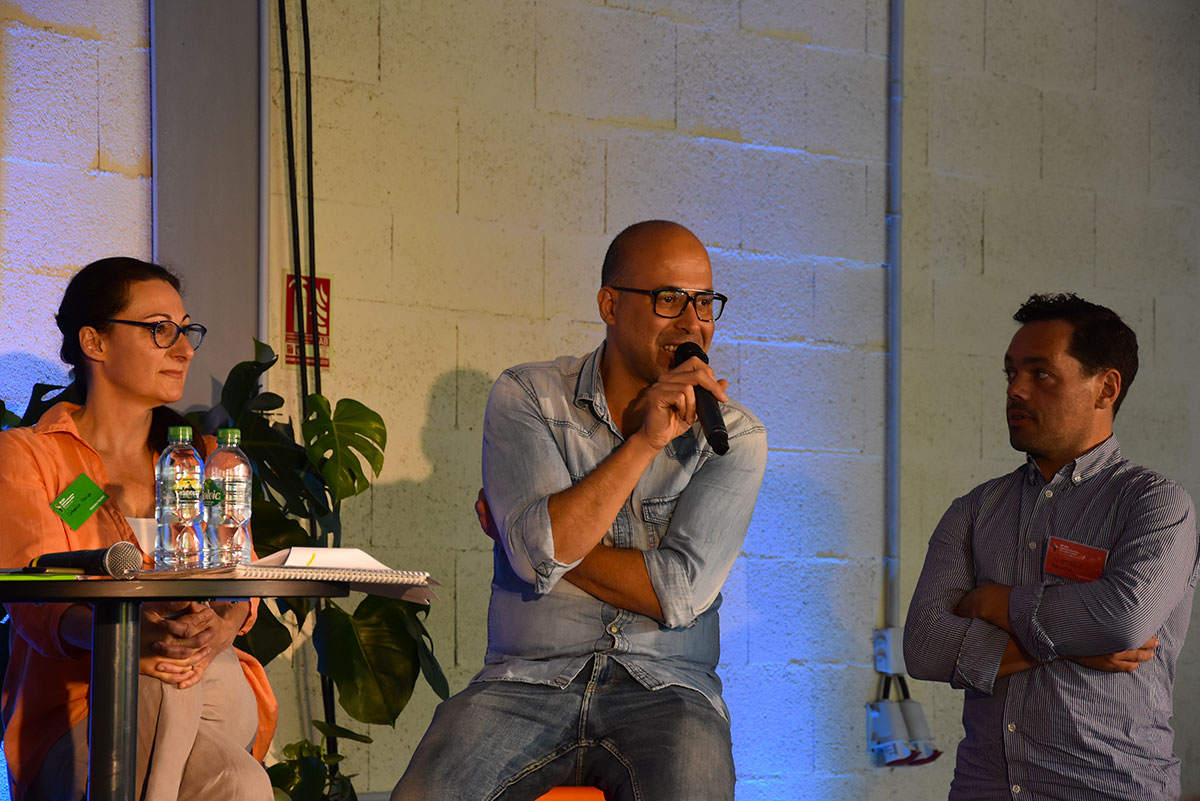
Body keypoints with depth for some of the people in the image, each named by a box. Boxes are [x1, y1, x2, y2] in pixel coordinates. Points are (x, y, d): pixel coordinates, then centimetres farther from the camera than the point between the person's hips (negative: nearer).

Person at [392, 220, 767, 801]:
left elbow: (678, 592, -8)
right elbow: (540, 550, -12)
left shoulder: (734, 436, 4)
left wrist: (553, 542, -5)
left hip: (664, 688, 0)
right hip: (527, 682, 0)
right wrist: (646, 441, -13)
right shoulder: (525, 397, 4)